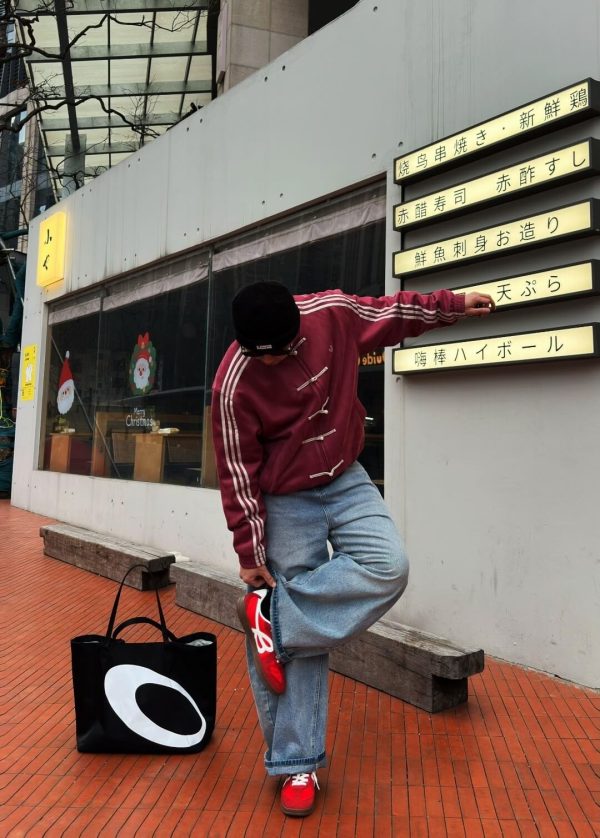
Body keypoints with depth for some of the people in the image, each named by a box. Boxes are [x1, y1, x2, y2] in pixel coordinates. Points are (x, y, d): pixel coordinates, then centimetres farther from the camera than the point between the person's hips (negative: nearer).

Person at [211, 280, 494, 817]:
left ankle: (273, 617, -5)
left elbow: (393, 314, 9)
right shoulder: (234, 385, -22)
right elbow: (239, 475, -15)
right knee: (305, 640, -1)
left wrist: (454, 305, 13)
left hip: (346, 480, 5)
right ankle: (299, 763, 16)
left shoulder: (332, 313, -12)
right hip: (286, 501, -4)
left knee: (389, 567, -20)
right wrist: (251, 555, -10)